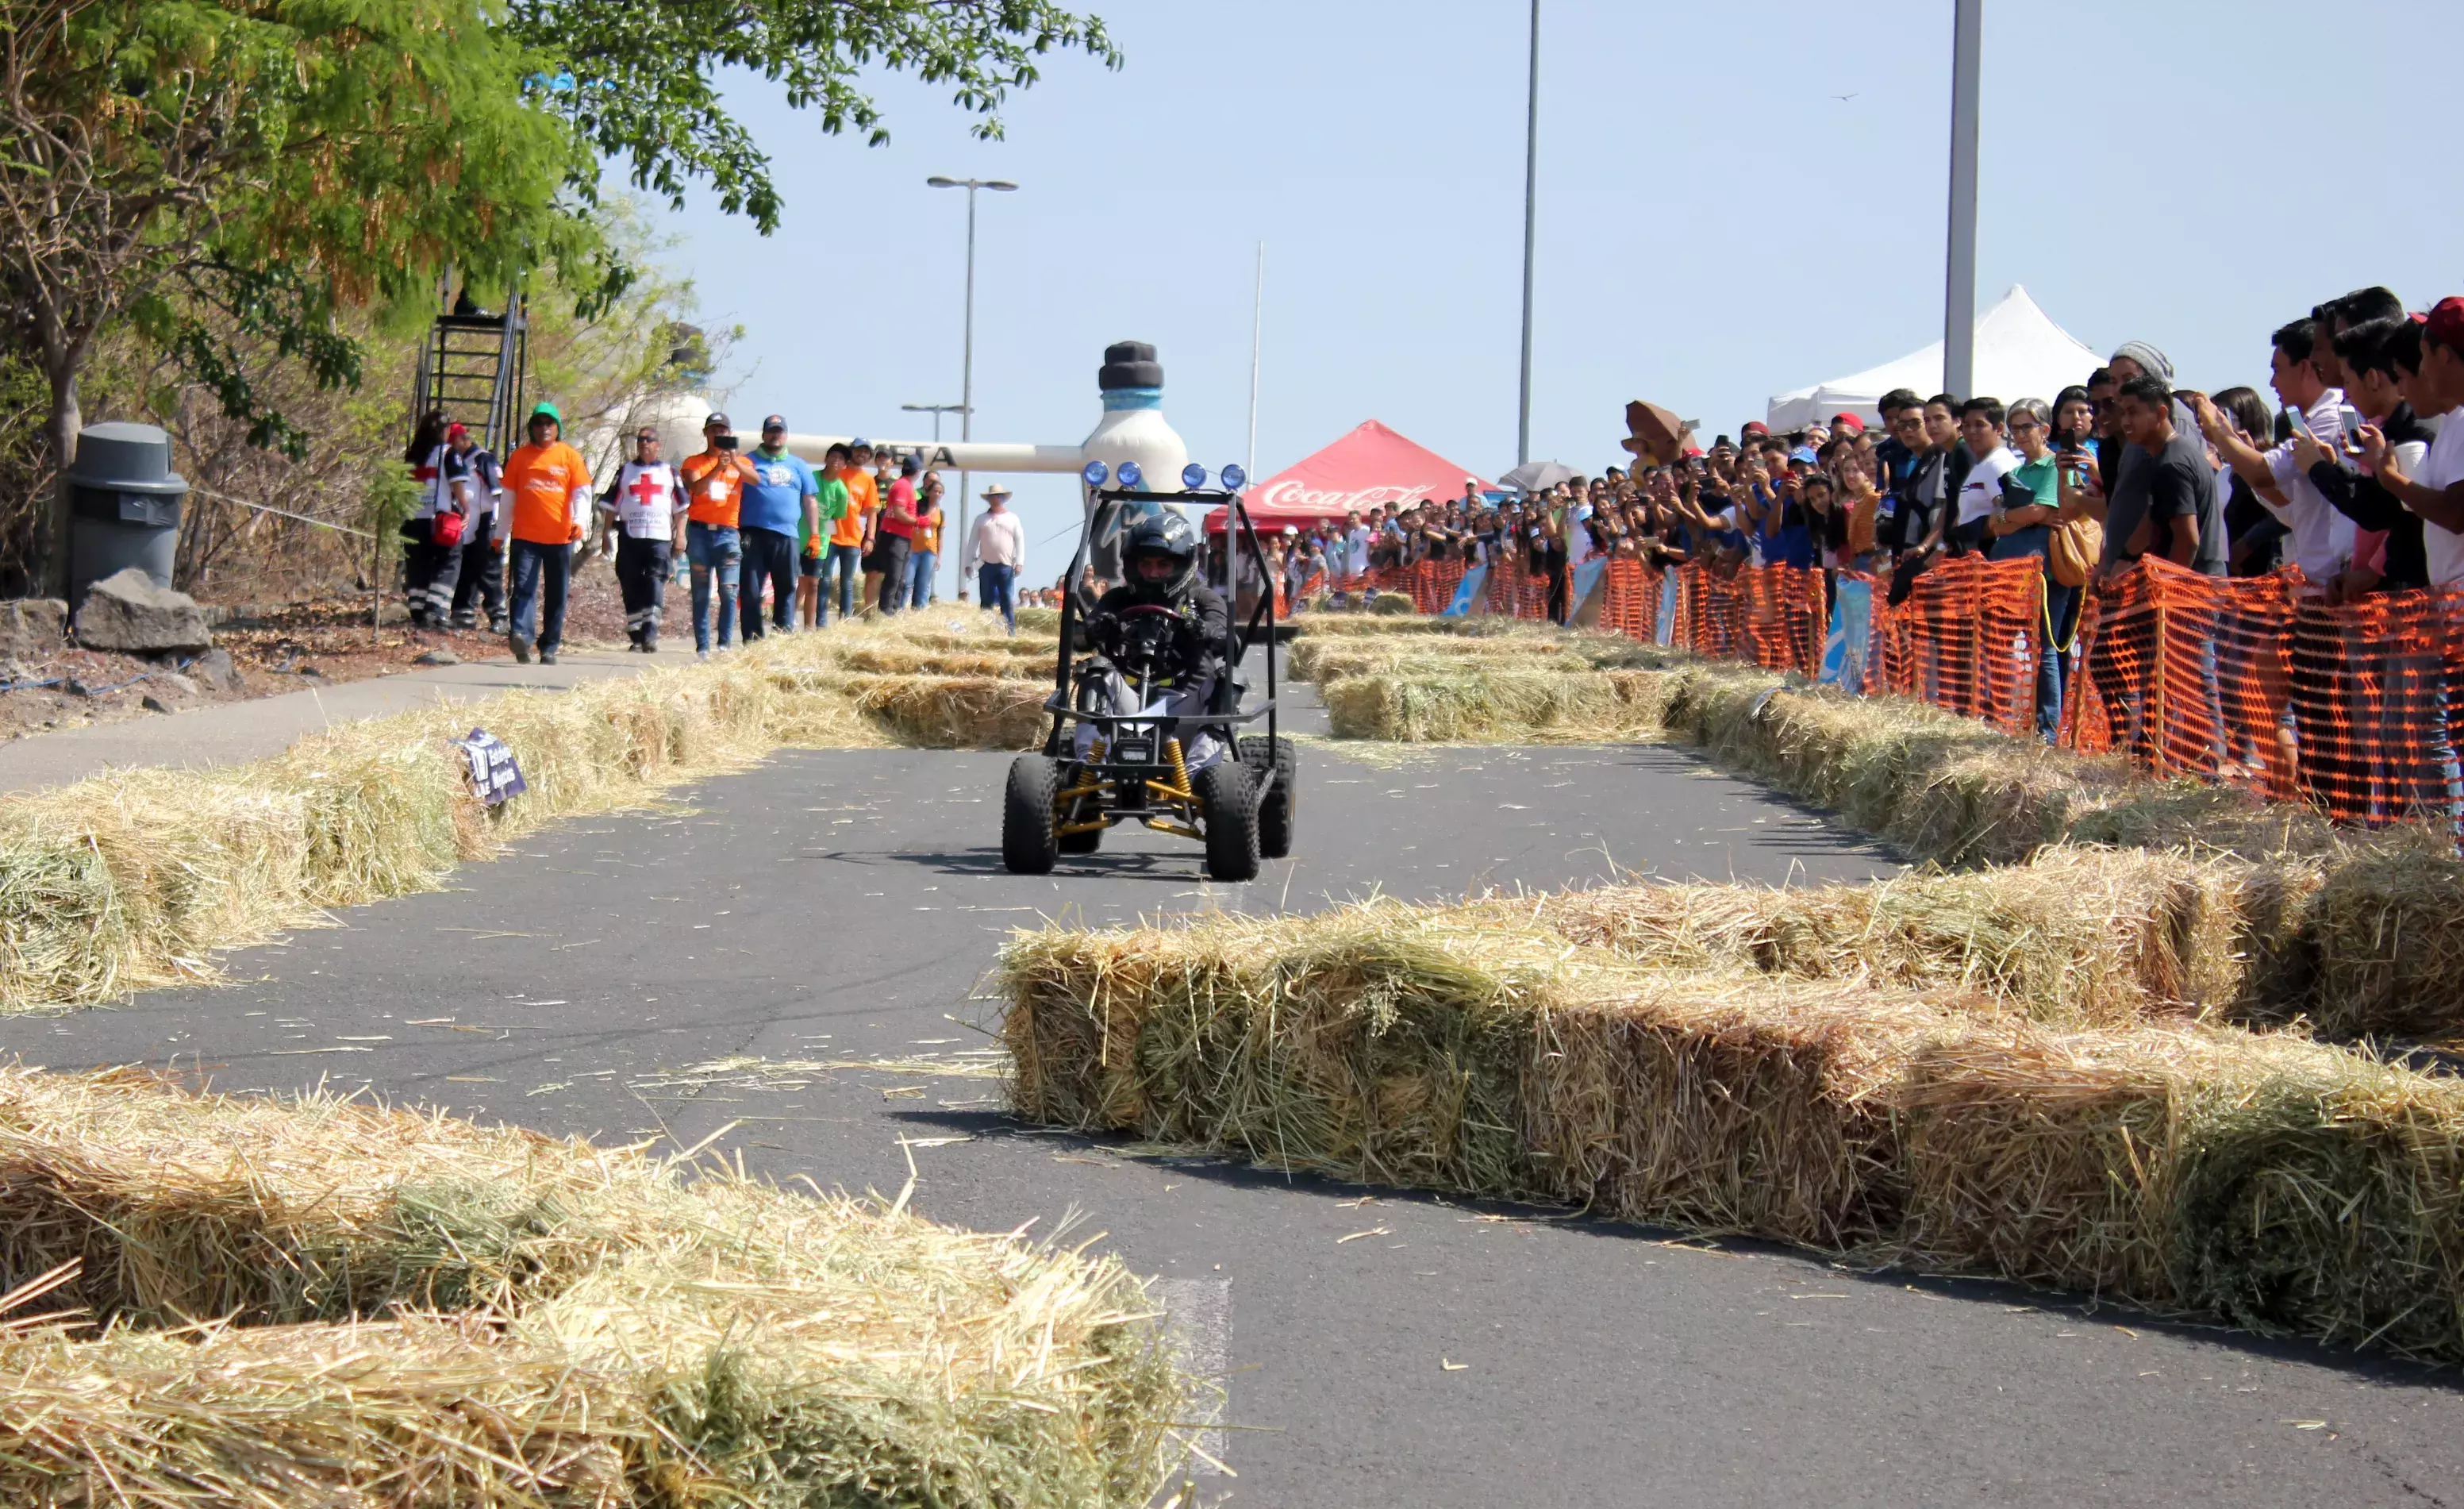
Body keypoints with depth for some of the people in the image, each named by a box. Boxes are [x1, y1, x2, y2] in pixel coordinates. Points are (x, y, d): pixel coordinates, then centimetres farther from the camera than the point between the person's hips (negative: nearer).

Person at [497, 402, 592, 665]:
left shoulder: (570, 456, 5)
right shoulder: (519, 457, 8)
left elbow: (582, 493, -1)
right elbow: (508, 497, 13)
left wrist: (579, 521, -19)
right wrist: (500, 533, 13)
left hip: (560, 537, 0)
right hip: (525, 535, 0)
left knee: (556, 595, 5)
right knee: (524, 587, -15)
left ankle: (549, 648, 13)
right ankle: (521, 636, -29)